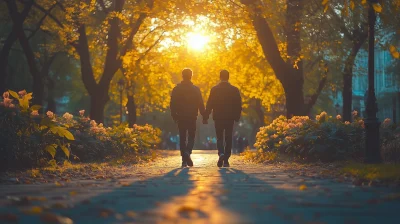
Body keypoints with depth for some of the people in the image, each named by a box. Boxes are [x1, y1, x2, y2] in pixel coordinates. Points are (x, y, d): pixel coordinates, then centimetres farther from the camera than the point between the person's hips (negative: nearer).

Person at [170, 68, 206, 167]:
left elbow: (172, 104, 0)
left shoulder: (176, 89, 0)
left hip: (181, 118, 1)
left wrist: (174, 116, 9)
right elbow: (201, 104, -3)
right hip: (192, 117, -1)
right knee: (191, 137, 8)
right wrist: (204, 116, 4)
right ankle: (187, 152, -21)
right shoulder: (196, 89, -3)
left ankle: (184, 160, 5)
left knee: (182, 138, 8)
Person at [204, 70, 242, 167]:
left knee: (219, 138, 8)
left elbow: (209, 105, -4)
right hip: (230, 118, 1)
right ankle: (226, 160, 5)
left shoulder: (214, 89, -4)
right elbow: (238, 105, 0)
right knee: (228, 139, 8)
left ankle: (221, 154, -17)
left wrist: (205, 118, 1)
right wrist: (237, 117, 10)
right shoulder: (234, 90, -1)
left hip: (218, 118, -1)